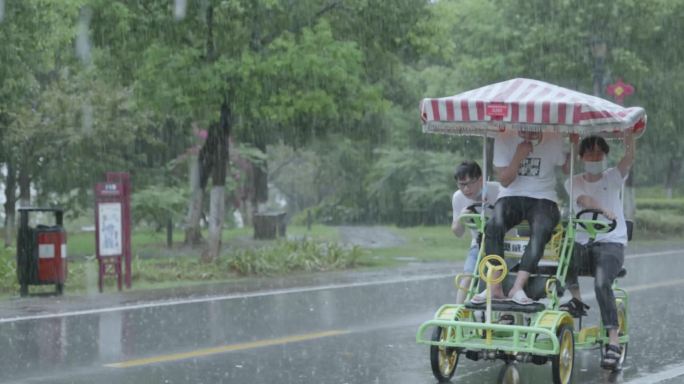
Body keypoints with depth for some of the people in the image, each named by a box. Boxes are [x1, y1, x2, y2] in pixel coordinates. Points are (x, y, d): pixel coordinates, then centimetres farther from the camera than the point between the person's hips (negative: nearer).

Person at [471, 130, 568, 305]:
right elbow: (505, 180, -3)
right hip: (511, 197, 1)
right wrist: (518, 157, -17)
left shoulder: (554, 141, 0)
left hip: (543, 199, 0)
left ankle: (518, 287, -39)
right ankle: (495, 287, -32)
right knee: (494, 225, -32)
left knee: (541, 229, -35)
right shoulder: (504, 139, -2)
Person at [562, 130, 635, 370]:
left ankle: (613, 343, -28)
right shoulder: (574, 182, 10)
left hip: (611, 244, -2)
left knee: (602, 283, -30)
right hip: (582, 243, 2)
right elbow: (583, 200, -13)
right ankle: (576, 300, -8)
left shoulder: (613, 177, 10)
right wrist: (603, 210, -34)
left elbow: (629, 157, -10)